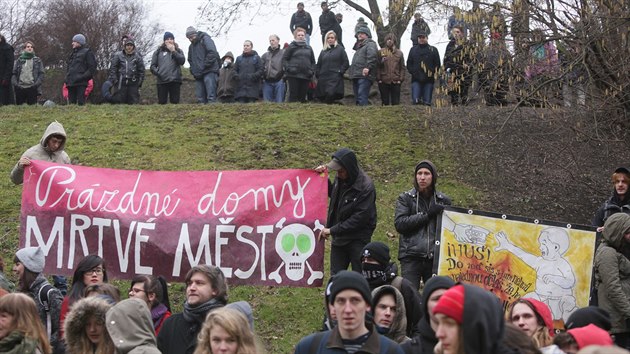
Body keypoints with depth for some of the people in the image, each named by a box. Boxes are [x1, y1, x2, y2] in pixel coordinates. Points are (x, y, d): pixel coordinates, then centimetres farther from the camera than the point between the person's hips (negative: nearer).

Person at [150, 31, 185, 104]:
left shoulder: (178, 51, 16)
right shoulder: (159, 51, 14)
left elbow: (182, 61, -3)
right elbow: (153, 66, 13)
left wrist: (173, 51, -6)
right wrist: (157, 72, -5)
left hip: (175, 80, 0)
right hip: (162, 81, 0)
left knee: (175, 101, -3)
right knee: (161, 102, -3)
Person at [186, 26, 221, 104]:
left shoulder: (205, 39, -1)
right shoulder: (191, 46, 23)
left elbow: (212, 53, -13)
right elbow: (190, 60, 30)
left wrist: (205, 66, -14)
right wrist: (193, 70, 11)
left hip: (209, 72, -8)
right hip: (198, 74, 8)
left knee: (211, 97, -16)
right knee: (200, 99, 2)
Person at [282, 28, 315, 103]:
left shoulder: (309, 48, 17)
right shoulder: (291, 47, 4)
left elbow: (313, 61, 21)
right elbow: (284, 59, 1)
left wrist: (312, 71, 5)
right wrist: (288, 68, -13)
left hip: (306, 76, 4)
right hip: (293, 75, -4)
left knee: (303, 95, 5)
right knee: (293, 95, -6)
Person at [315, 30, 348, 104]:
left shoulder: (340, 49, 9)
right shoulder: (323, 51, 20)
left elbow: (346, 63, 4)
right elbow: (318, 64, 22)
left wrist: (340, 72, -8)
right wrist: (317, 74, 7)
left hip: (335, 78, -4)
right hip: (323, 78, 4)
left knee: (331, 93, -23)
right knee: (322, 97, -1)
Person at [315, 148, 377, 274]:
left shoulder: (365, 187, -20)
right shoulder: (340, 179, 1)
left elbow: (360, 218, -21)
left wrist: (333, 230, -20)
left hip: (357, 240, -7)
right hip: (338, 238, 7)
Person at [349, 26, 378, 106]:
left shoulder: (370, 44, -1)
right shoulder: (359, 46, 30)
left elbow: (372, 55, -19)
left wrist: (368, 67, -29)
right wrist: (352, 71, 20)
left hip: (364, 76, -10)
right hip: (356, 76, 10)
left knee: (362, 97, -20)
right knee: (357, 99, 9)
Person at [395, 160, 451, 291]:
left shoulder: (443, 200, 13)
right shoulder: (405, 198, 8)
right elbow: (399, 223, -5)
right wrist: (427, 215, -10)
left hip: (436, 257, 2)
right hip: (411, 257, -2)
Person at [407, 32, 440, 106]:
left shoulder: (433, 50, 11)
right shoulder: (413, 49, 16)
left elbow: (437, 64, 7)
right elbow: (409, 64, 14)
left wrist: (432, 73, -7)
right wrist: (413, 72, -2)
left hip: (429, 80, -1)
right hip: (416, 79, 1)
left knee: (427, 103, -3)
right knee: (415, 101, -11)